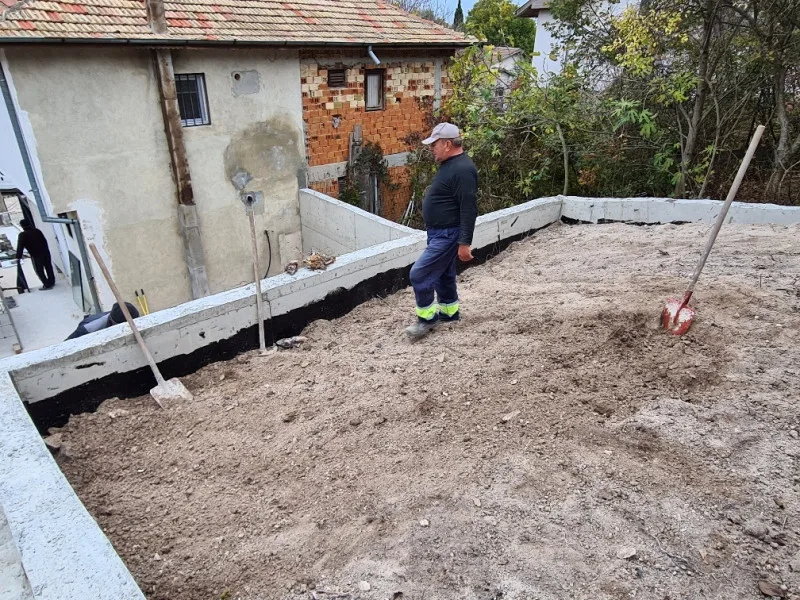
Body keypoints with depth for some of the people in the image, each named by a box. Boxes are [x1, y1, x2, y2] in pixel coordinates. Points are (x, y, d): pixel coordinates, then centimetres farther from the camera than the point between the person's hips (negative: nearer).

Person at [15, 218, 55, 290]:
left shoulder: (22, 235, -9)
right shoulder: (37, 231, 5)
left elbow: (20, 247, -9)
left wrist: (18, 257, -3)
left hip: (36, 255, -6)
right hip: (45, 252, 6)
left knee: (39, 271, 4)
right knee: (48, 268, 17)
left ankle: (47, 285, 1)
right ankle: (52, 282, 30)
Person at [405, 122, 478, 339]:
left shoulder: (463, 169, -22)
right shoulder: (449, 164, 10)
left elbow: (469, 209, -25)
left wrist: (465, 243, -26)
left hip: (447, 235, -10)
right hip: (439, 232, 10)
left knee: (419, 275, -10)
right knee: (443, 273, 20)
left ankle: (427, 318, 6)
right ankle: (449, 311, 36)